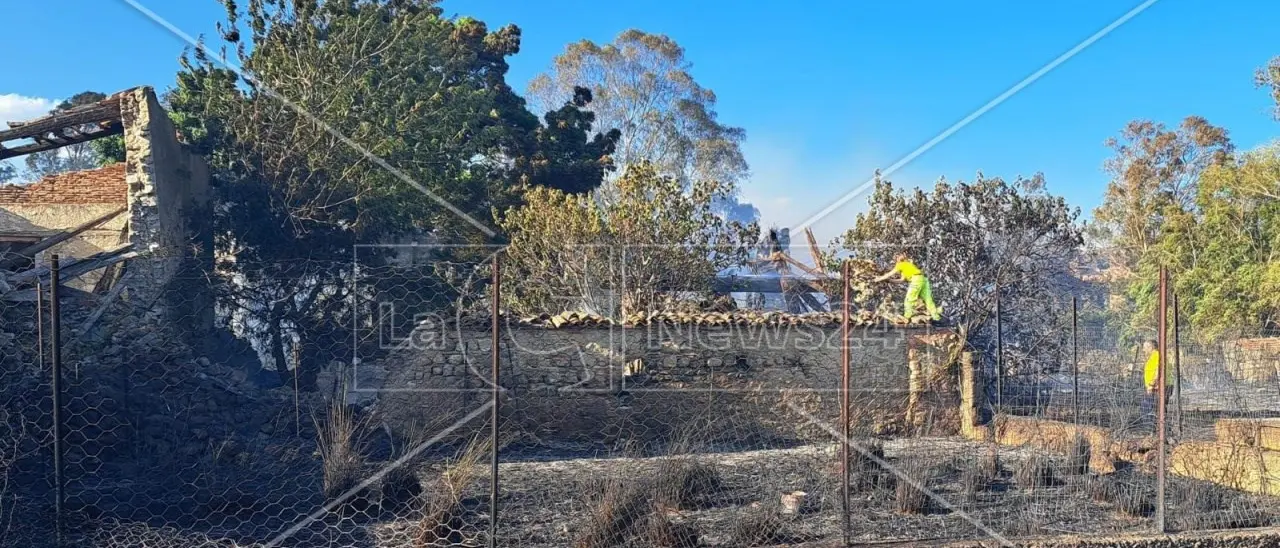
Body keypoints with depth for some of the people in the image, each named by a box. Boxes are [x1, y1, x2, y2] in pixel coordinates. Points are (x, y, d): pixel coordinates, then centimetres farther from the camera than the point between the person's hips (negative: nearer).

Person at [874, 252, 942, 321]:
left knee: (909, 300, -2)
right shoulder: (908, 263, 30)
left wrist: (879, 279, 17)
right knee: (927, 298, 10)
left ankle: (907, 317, -2)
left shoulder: (900, 264, 7)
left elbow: (889, 274, 8)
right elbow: (903, 279, 29)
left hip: (916, 279, -8)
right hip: (923, 279, 8)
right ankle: (936, 315, 10)